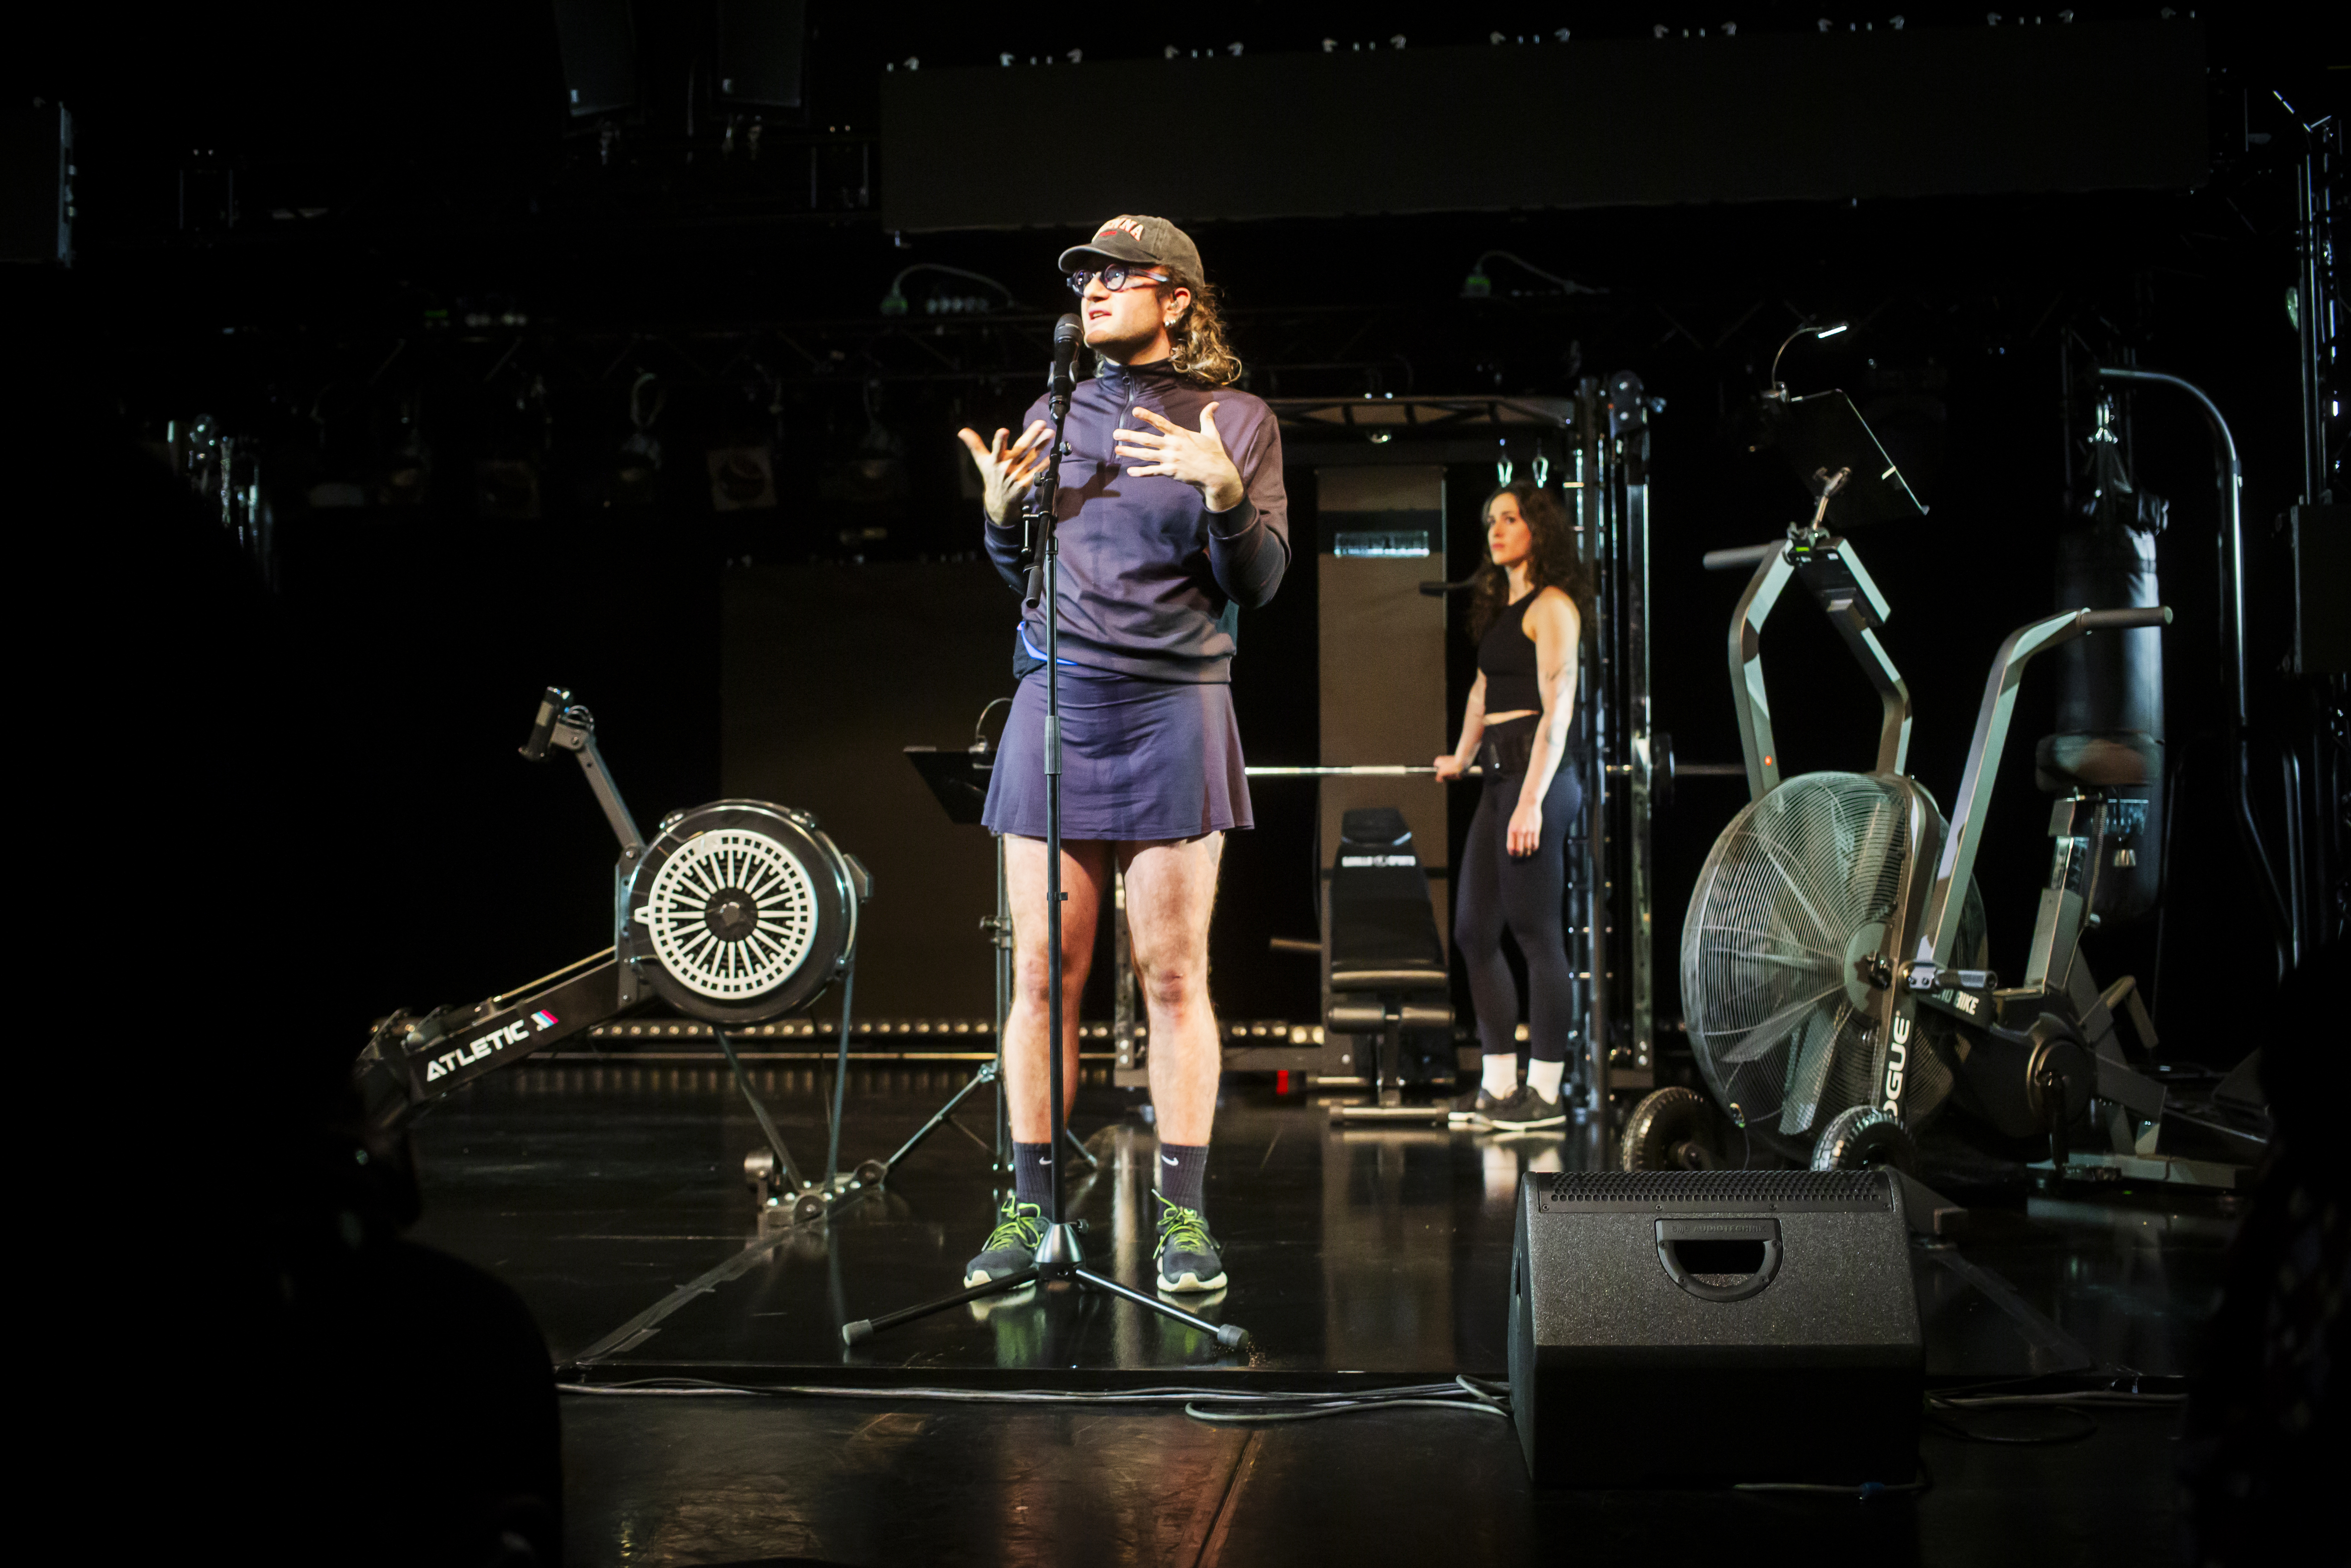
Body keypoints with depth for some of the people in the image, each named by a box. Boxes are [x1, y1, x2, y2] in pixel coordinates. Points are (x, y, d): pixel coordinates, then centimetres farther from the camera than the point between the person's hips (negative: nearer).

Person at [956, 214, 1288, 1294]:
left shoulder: (1237, 422, 3)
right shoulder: (1053, 418, 13)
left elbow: (1259, 585, -2)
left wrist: (1225, 495, -18)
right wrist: (1001, 515, -1)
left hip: (1171, 708, -3)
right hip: (1054, 706, 3)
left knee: (1174, 975, -1)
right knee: (1041, 975, 2)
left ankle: (1183, 1214, 6)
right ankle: (1029, 1209, 9)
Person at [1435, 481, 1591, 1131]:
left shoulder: (1552, 605, -8)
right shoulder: (1498, 607, 19)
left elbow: (1557, 707, -15)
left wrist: (1533, 799, -22)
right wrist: (1462, 758, 43)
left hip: (1540, 774, -9)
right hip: (1501, 777, 9)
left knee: (1536, 932, -6)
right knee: (1474, 930, 8)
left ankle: (1546, 1091, -1)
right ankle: (1499, 1083, 13)